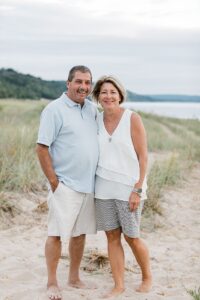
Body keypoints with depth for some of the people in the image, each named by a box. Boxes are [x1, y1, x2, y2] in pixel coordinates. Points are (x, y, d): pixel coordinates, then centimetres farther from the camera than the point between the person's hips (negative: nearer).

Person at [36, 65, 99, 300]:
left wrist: (98, 177, 14)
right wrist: (54, 181, -14)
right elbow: (42, 148, -13)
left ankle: (74, 278, 26)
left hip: (88, 184, 6)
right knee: (57, 234, -1)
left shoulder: (92, 108, 10)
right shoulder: (54, 109, -10)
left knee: (80, 232, 13)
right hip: (65, 184, -6)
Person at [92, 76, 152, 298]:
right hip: (104, 188, 4)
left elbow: (142, 157, -8)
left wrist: (137, 190, -13)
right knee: (112, 236, 7)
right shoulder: (96, 121, 4)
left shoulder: (132, 119, -8)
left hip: (128, 188, -4)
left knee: (131, 237, 4)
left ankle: (147, 277, 28)